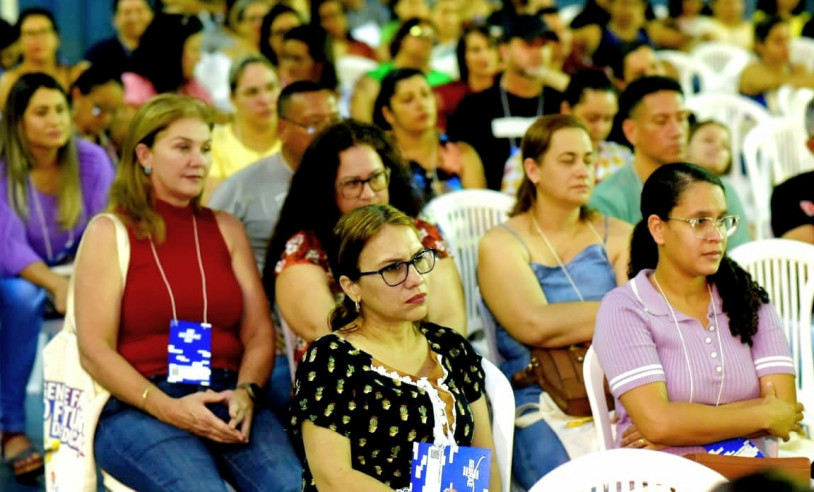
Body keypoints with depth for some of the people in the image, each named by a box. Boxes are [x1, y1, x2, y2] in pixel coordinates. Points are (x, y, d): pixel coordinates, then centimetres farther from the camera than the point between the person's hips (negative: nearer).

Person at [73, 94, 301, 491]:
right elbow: (94, 350, -2)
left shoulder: (227, 230, 19)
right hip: (137, 409, -3)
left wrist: (245, 392, -9)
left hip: (228, 400, 3)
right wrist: (167, 408, -16)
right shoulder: (108, 233, 6)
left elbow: (259, 333, 12)